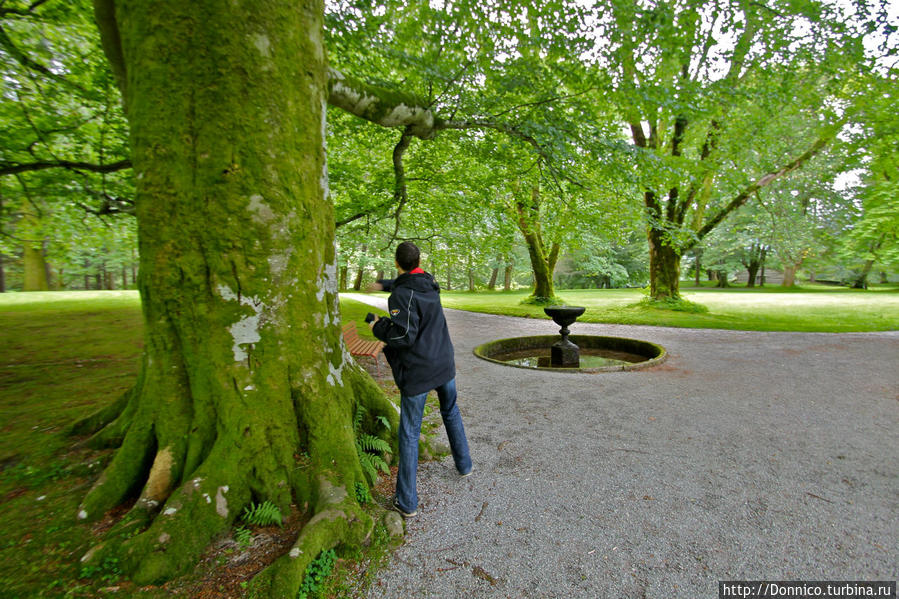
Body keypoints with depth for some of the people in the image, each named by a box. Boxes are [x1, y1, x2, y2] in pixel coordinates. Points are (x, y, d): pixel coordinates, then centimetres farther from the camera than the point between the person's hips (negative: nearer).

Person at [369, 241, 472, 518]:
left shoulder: (402, 294, -18)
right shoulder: (430, 284, 4)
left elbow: (404, 335, -24)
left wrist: (378, 326, -7)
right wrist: (382, 284, 39)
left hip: (417, 372, -6)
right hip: (444, 364, 7)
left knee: (409, 433, 5)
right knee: (451, 413, 27)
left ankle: (407, 502, 15)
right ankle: (464, 464, 43)